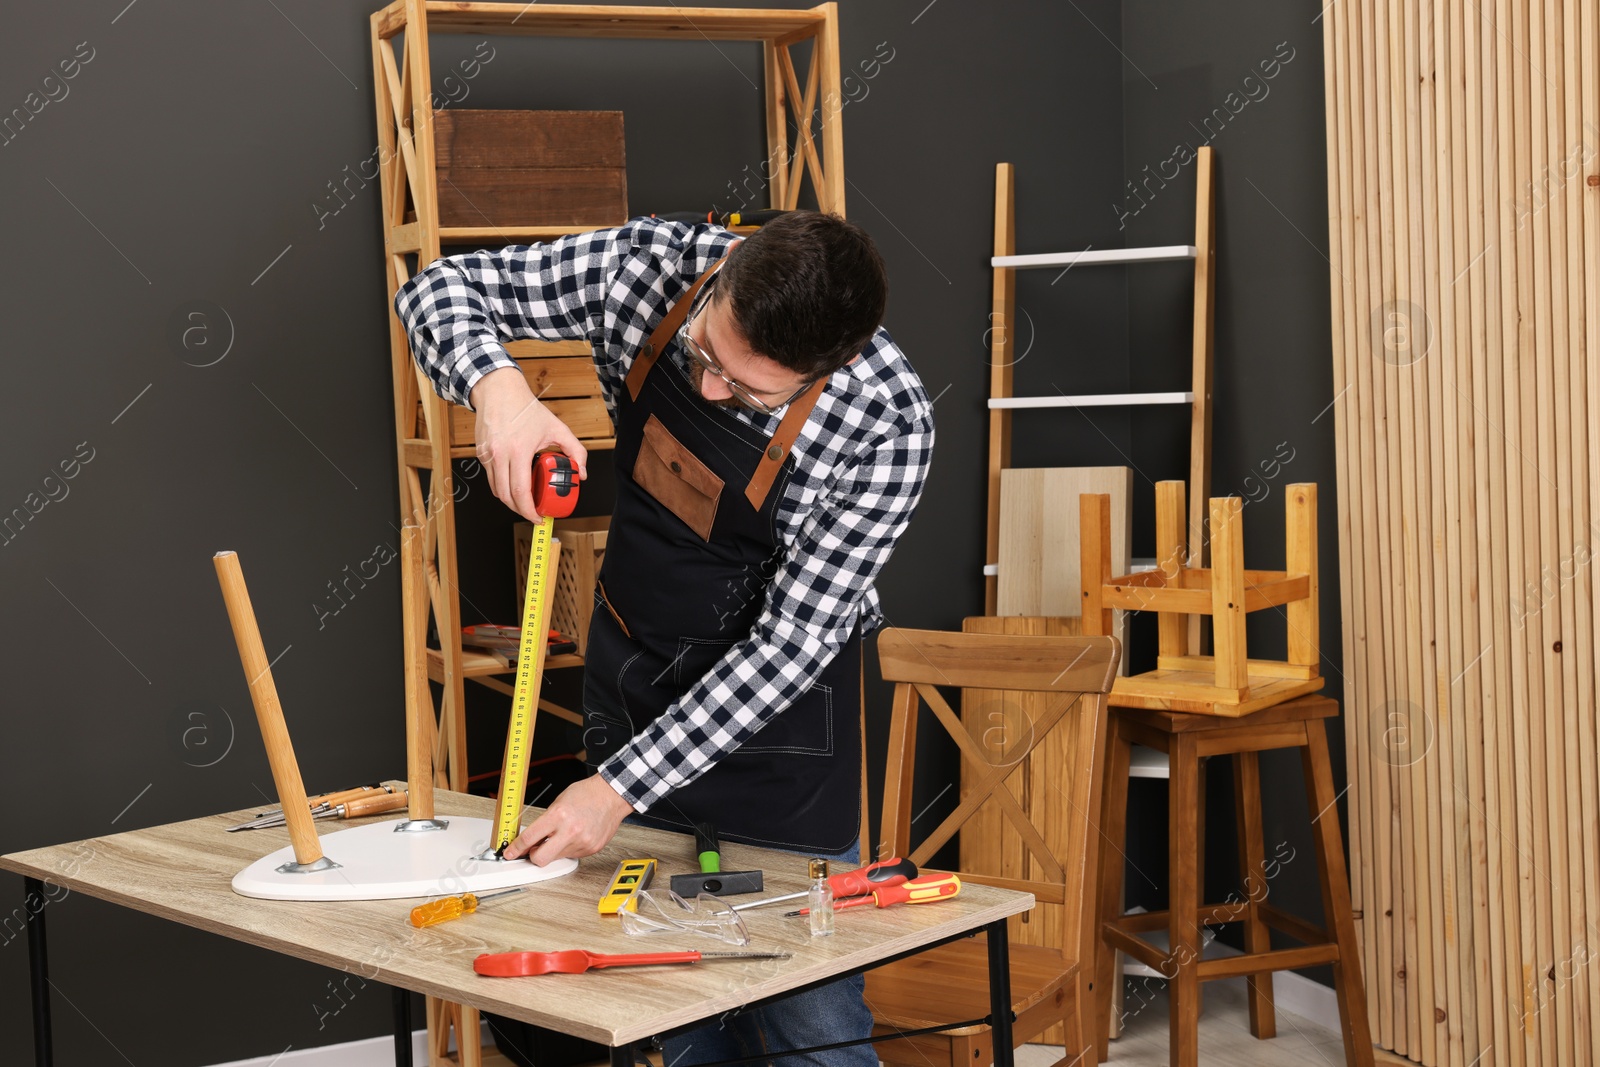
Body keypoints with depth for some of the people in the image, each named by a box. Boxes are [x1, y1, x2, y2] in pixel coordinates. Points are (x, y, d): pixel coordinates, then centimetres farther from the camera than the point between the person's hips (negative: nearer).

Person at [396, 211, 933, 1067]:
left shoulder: (889, 425, -28)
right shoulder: (650, 266, -18)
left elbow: (791, 642, -23)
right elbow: (438, 288, -8)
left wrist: (621, 788, -24)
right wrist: (496, 384, -31)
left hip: (779, 712, -3)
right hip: (632, 665, 4)